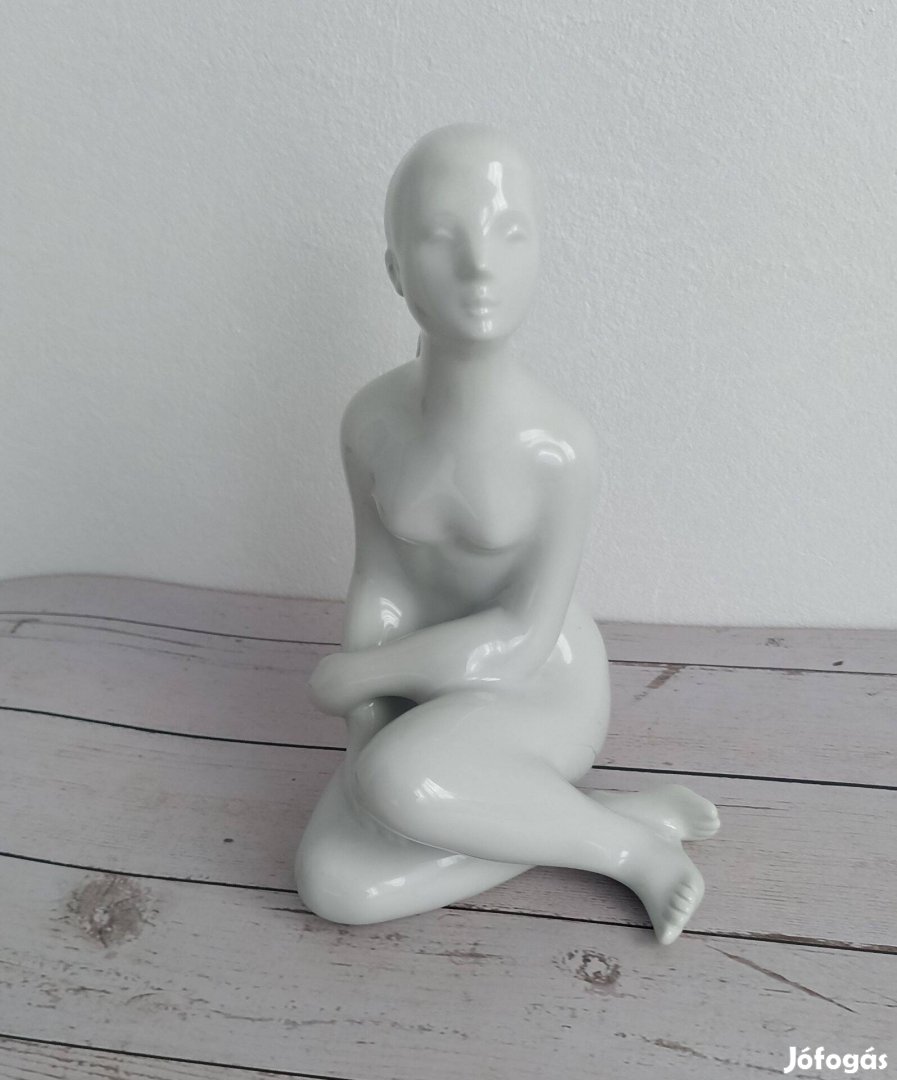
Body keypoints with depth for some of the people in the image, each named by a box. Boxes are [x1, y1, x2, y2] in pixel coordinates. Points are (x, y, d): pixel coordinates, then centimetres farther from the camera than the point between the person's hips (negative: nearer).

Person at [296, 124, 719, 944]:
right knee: (334, 885, -11)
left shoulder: (560, 444, -26)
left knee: (399, 782, -35)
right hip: (434, 692, 5)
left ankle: (629, 843, -9)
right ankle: (621, 811, -4)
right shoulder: (372, 421, -13)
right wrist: (365, 741, -14)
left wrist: (353, 676, -14)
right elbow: (380, 589, -7)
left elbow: (525, 636, -21)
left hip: (543, 692, -5)